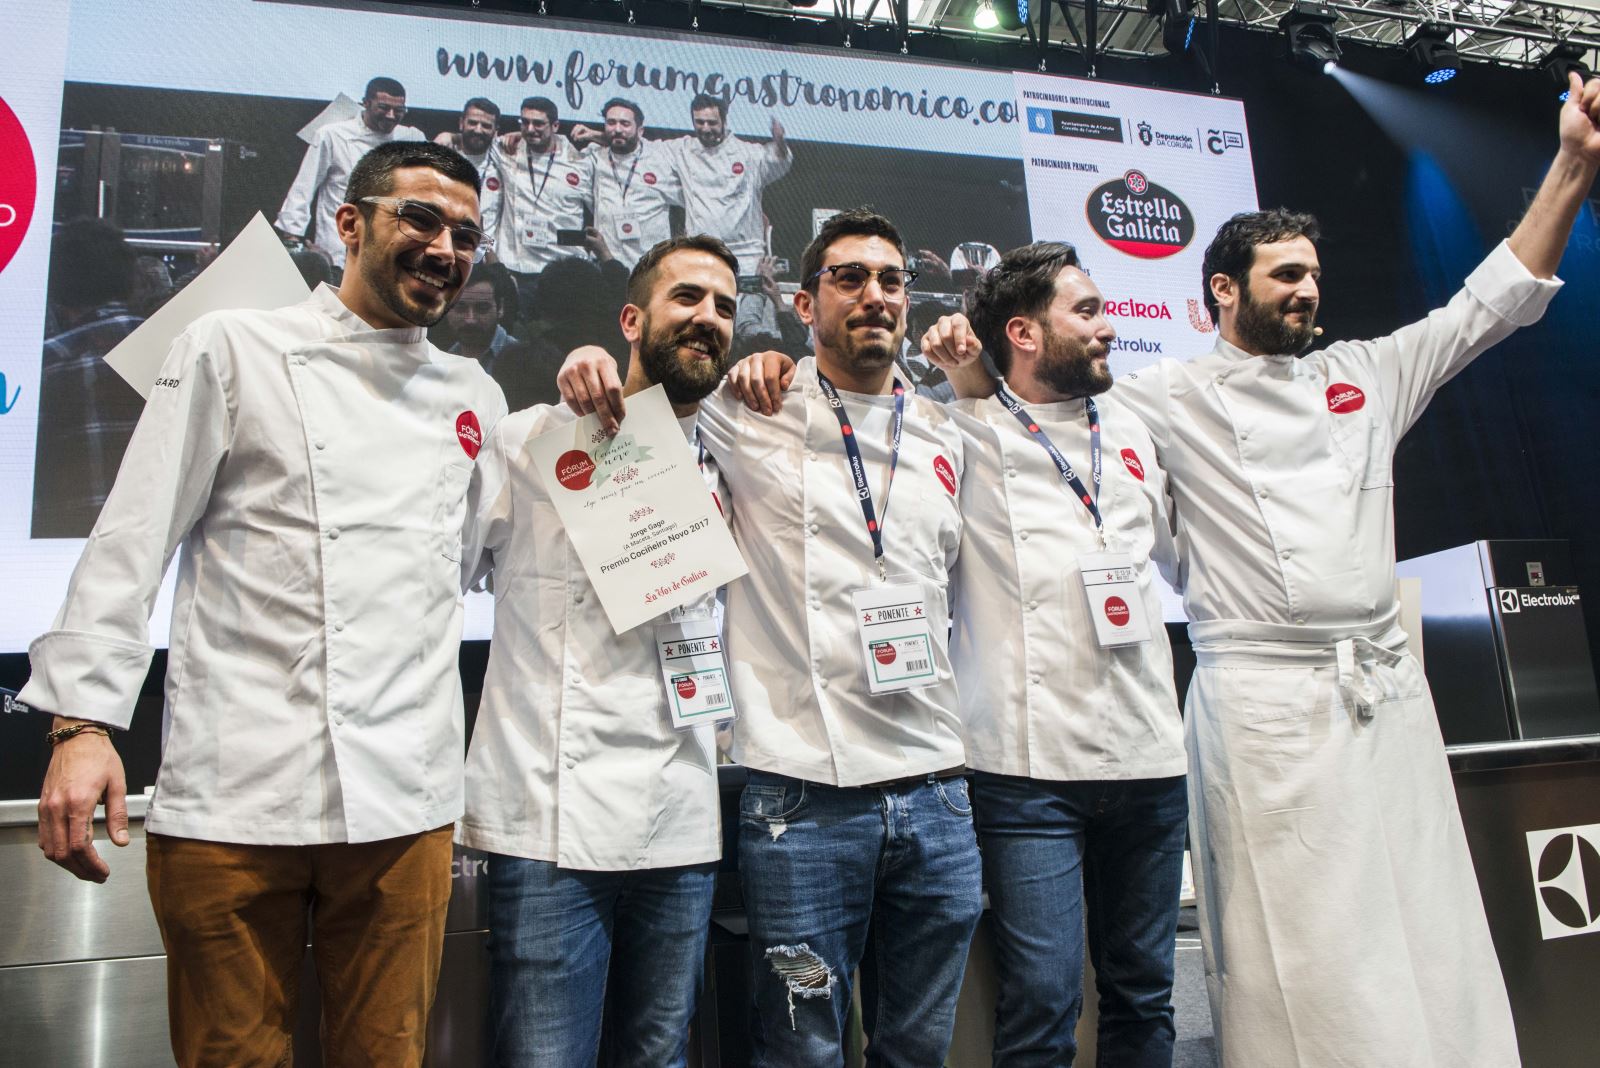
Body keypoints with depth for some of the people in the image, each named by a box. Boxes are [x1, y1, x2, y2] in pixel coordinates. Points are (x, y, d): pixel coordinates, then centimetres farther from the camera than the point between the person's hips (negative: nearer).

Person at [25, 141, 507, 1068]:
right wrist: (84, 721, -6)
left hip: (407, 805, 3)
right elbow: (131, 546, 1)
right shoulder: (233, 350, 5)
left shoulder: (476, 394, 16)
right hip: (235, 793, -3)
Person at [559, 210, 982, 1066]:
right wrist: (591, 358, -10)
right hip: (802, 795, -4)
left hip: (936, 791, 5)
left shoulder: (943, 434, 13)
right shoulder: (750, 410, 0)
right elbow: (647, 370, 10)